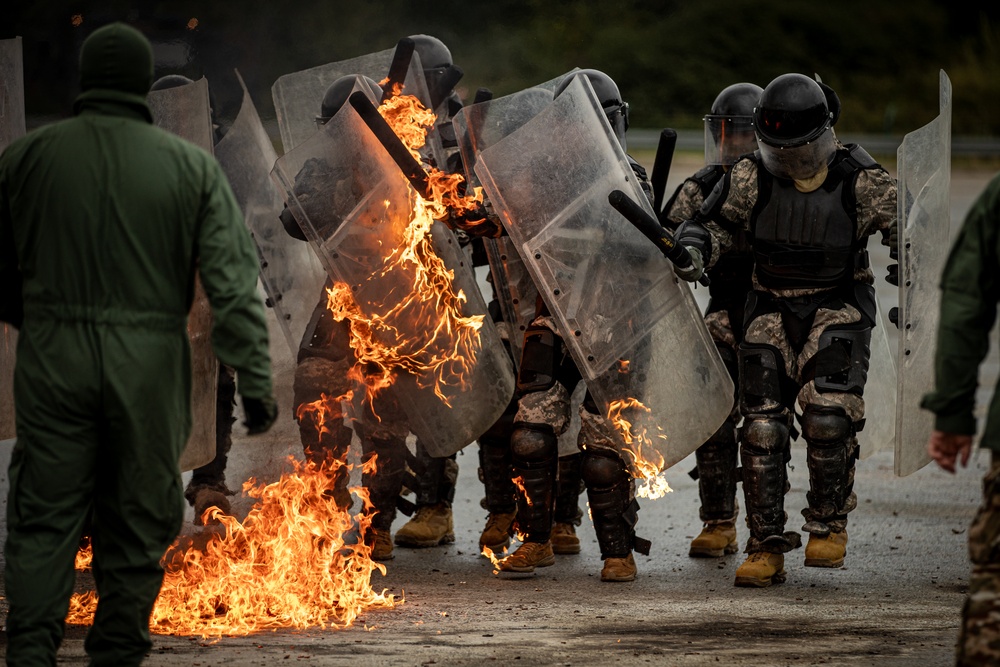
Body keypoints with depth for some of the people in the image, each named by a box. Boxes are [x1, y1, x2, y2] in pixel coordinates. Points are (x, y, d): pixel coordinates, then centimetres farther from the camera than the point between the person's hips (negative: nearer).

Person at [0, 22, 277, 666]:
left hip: (52, 359, 0)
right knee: (137, 521, 9)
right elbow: (233, 280, -4)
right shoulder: (191, 166, 1)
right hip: (149, 364, 0)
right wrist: (255, 380, -3)